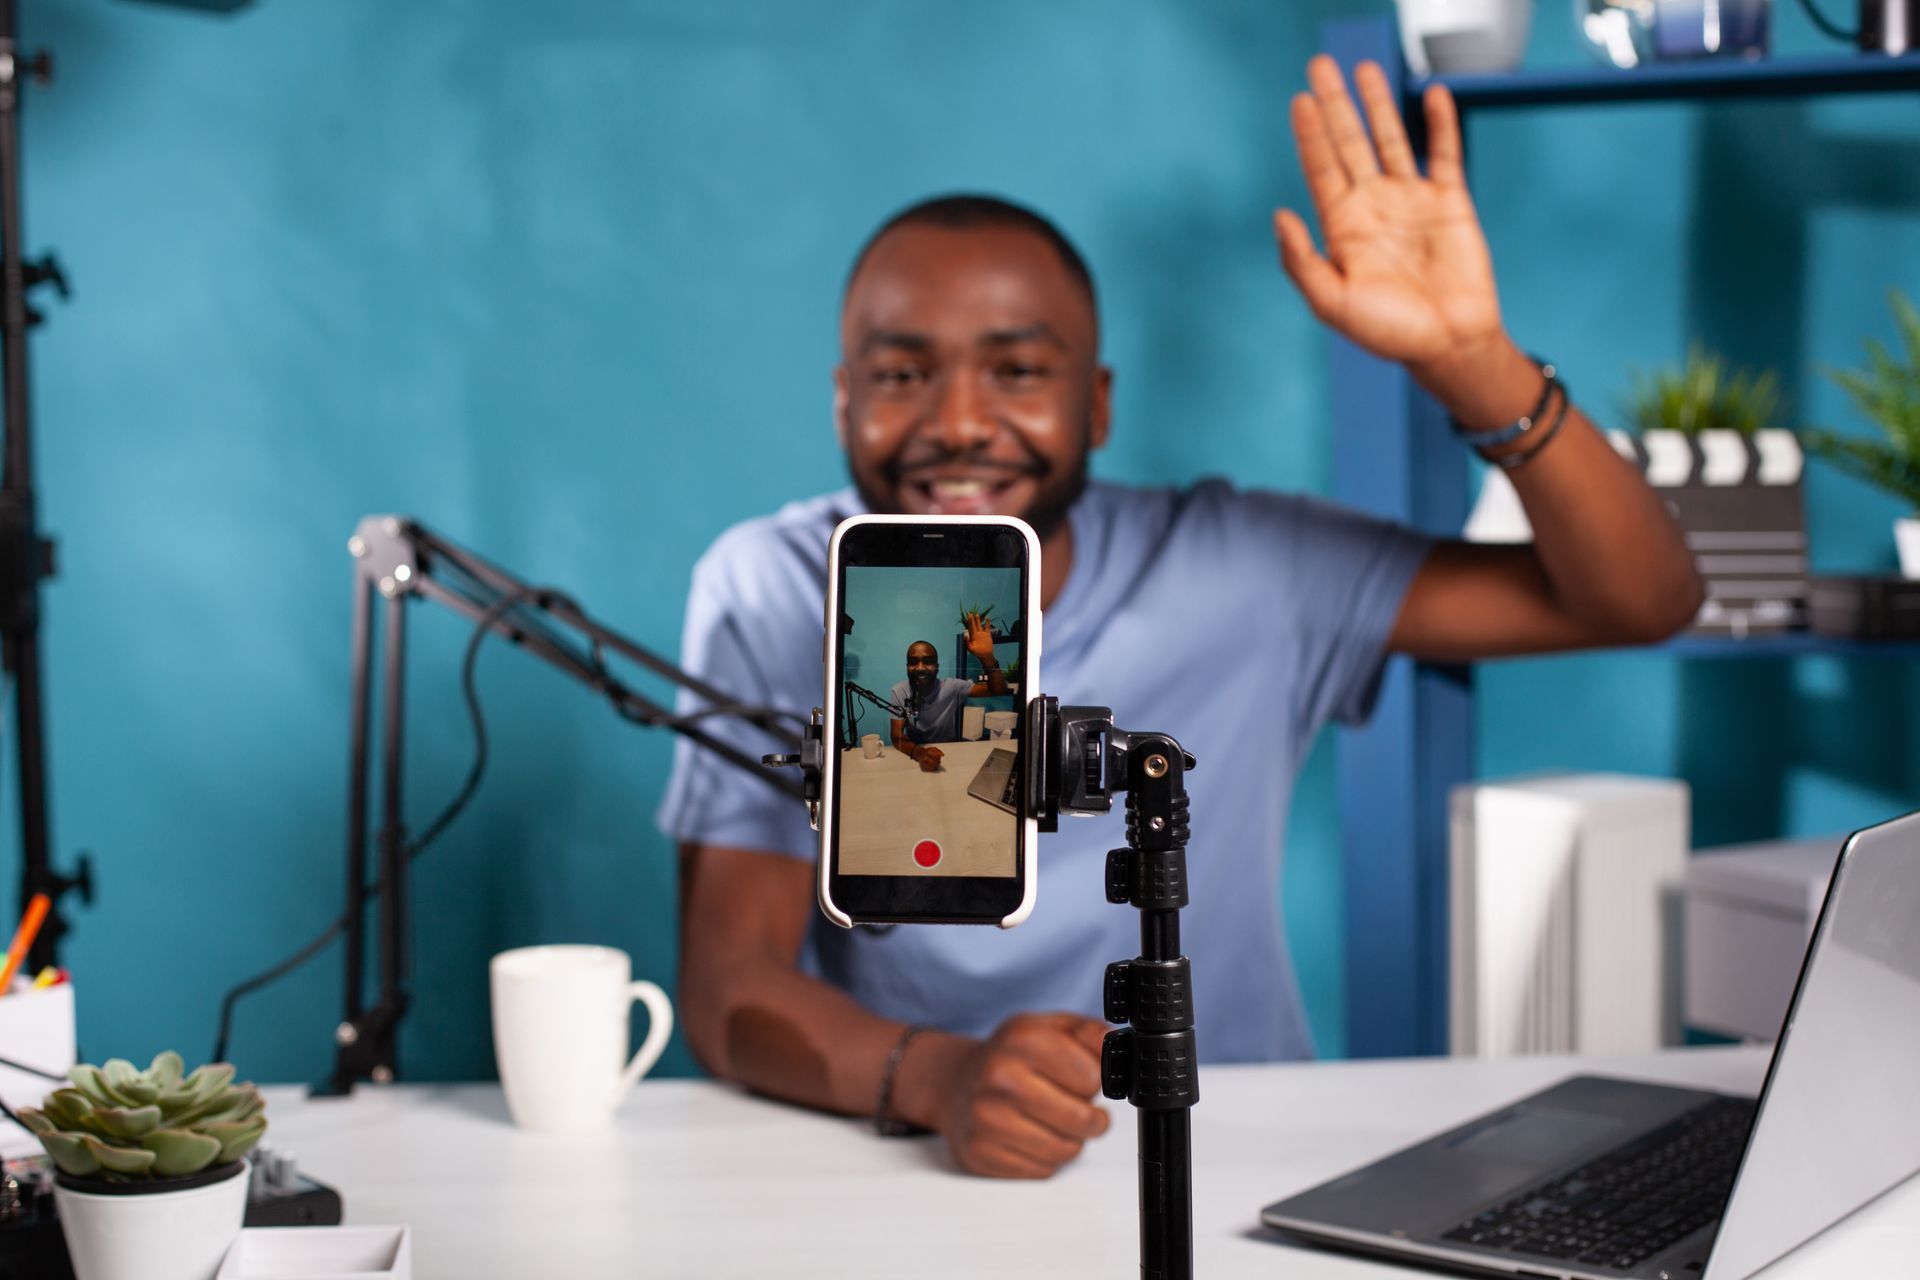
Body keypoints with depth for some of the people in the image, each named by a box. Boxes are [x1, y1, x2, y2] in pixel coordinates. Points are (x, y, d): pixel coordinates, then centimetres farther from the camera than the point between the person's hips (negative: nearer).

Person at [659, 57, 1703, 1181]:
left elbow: (1641, 601, -9)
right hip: (904, 1177, 0)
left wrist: (1472, 362, -25)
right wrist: (939, 1077, -32)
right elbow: (731, 984, -12)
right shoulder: (769, 595, -6)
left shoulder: (1235, 571, -7)